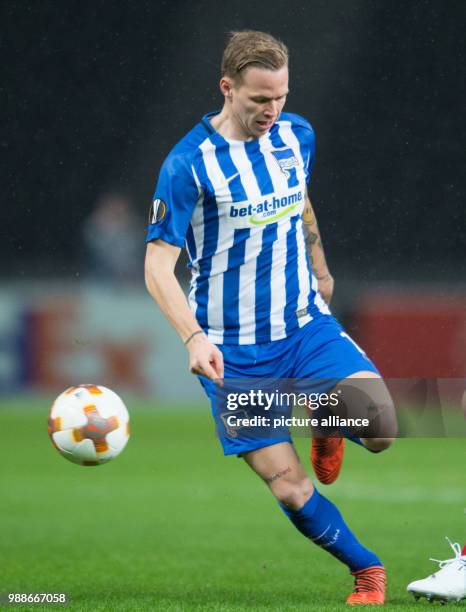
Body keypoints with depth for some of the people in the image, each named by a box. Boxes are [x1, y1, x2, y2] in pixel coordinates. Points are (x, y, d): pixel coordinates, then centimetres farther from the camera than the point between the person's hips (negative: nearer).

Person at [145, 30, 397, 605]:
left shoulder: (297, 135, 1)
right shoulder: (188, 163, -15)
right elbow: (158, 264, -15)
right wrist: (194, 337, -28)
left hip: (307, 326, 4)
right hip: (234, 352, -3)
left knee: (382, 429, -20)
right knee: (289, 487, -8)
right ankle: (366, 569, 17)